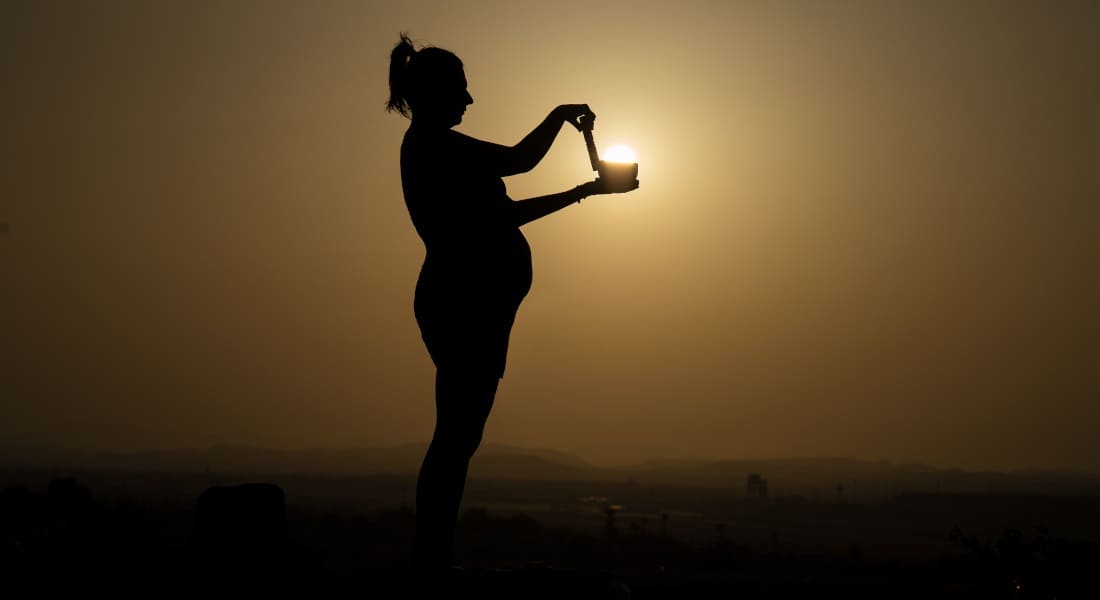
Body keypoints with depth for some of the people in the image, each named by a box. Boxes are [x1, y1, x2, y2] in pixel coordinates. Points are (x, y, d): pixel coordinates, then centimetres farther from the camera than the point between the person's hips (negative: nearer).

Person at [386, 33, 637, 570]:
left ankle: (434, 557, 12)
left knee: (459, 434, 9)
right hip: (462, 305, -10)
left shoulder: (436, 146, 22)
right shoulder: (431, 144, -8)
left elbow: (502, 213, 24)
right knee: (457, 434, -10)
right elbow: (519, 160, -13)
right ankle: (431, 556, -7)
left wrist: (581, 192, 24)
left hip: (472, 307, 10)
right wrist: (561, 115, 5)